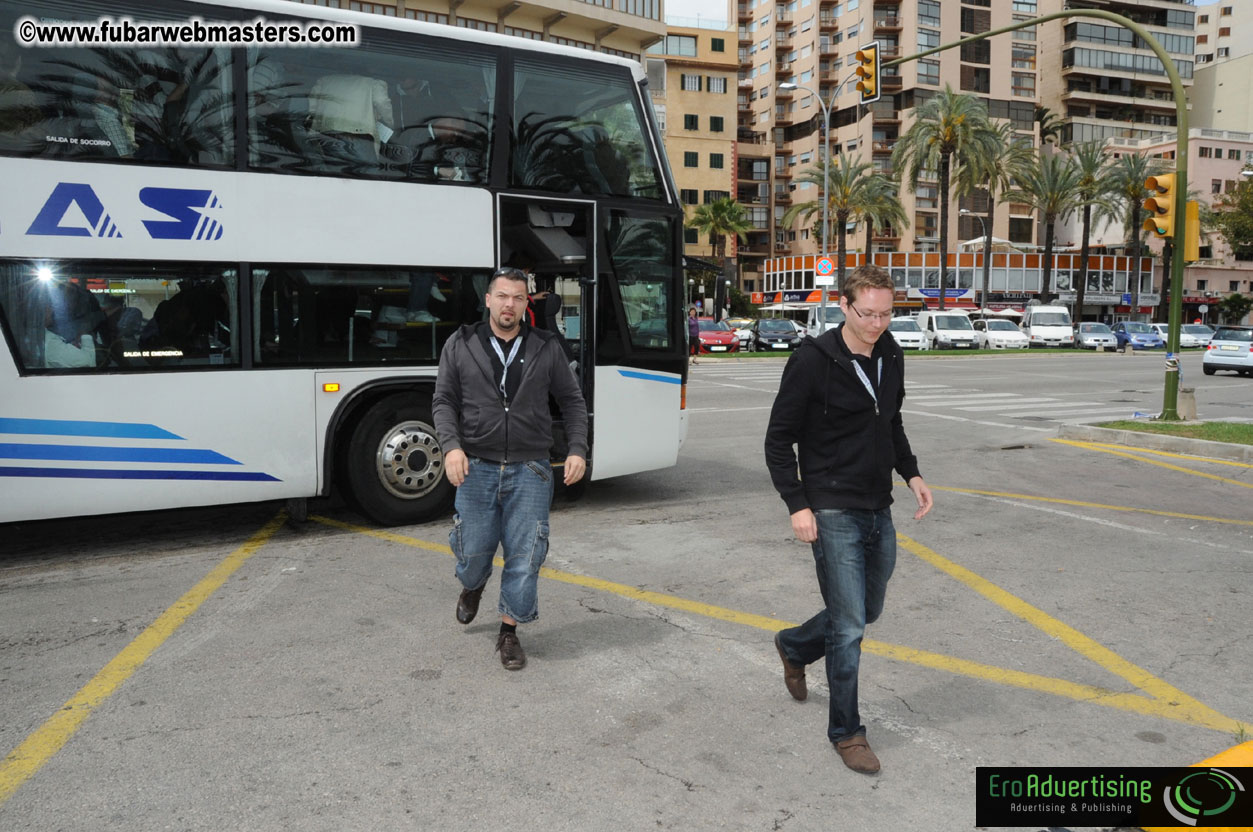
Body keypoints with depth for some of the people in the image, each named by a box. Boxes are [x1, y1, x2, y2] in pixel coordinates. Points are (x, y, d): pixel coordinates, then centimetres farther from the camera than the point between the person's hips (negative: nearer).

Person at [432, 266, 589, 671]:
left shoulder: (546, 348, 3)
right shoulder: (461, 345, 3)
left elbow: (572, 401, 9)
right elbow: (443, 402, 2)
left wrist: (577, 449, -3)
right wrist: (451, 446, -14)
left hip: (529, 471, 0)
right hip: (476, 468, 0)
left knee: (524, 555, 0)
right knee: (473, 550, 8)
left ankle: (509, 633, 18)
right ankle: (472, 586, 45)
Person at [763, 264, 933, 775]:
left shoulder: (891, 358, 6)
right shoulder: (813, 361, -15)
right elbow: (779, 439, -11)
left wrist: (910, 473, 7)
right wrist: (797, 505, -17)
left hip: (879, 512, 7)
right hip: (833, 514, -7)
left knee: (866, 612, 19)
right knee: (849, 626, -3)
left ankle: (793, 646, 46)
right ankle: (846, 731, 16)